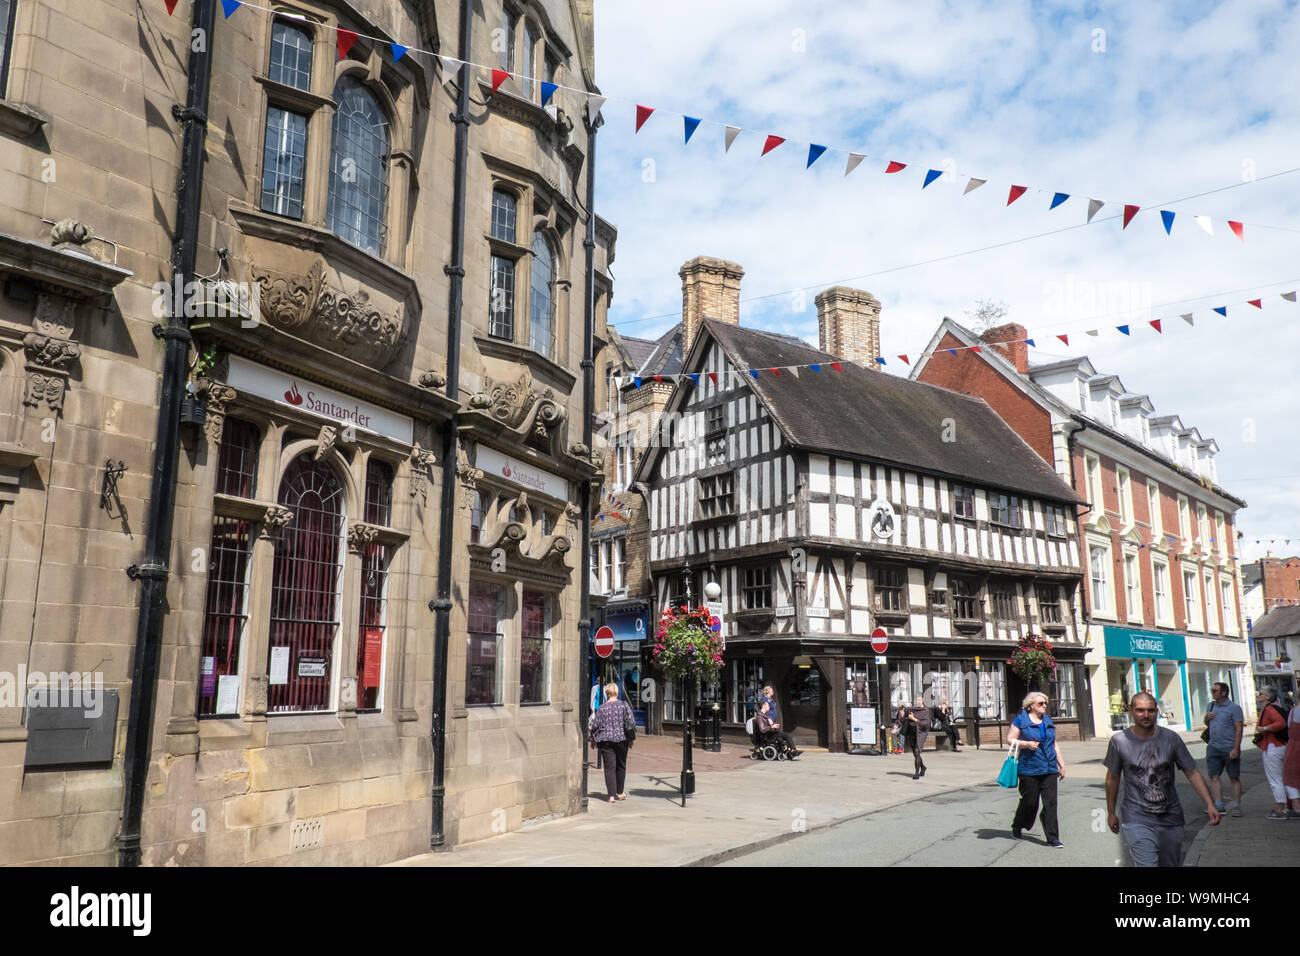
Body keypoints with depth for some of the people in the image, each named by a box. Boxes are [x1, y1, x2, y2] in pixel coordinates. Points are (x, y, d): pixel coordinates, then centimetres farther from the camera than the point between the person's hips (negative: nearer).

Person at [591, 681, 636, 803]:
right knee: (621, 766, 16)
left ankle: (612, 795, -8)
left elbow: (596, 725, 0)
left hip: (606, 741, -1)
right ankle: (619, 793, 27)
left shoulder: (602, 708, -3)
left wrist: (593, 739, 14)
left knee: (609, 767, 0)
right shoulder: (624, 705, -2)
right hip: (621, 739, 1)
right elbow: (631, 722, -4)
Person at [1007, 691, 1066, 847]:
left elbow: (1054, 745, 23)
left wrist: (1061, 764, 21)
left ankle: (1052, 838, 3)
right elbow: (1010, 739, -4)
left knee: (1050, 802, -2)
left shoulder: (1048, 721, 16)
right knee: (1029, 802, 3)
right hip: (1029, 769, -5)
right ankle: (1016, 827, 27)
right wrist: (1027, 744, -17)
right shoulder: (1021, 720, -1)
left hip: (1049, 769, 5)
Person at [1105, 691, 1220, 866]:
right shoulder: (1119, 741, -5)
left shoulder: (1171, 739, -2)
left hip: (1171, 818, 3)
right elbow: (1113, 778, 7)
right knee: (1146, 863, -18)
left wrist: (1209, 803, -8)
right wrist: (1111, 812, 13)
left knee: (1170, 864, 14)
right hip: (1137, 820, -3)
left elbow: (1192, 773, 3)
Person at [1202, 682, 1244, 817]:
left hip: (1229, 748, -6)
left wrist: (1235, 749, -18)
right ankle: (1218, 805, 2)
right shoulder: (1211, 705, 13)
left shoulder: (1234, 708, -6)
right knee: (1213, 776, 0)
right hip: (1213, 747, 6)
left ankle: (1236, 806, 9)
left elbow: (1239, 729, -11)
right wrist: (1206, 718, 1)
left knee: (1234, 778, 3)